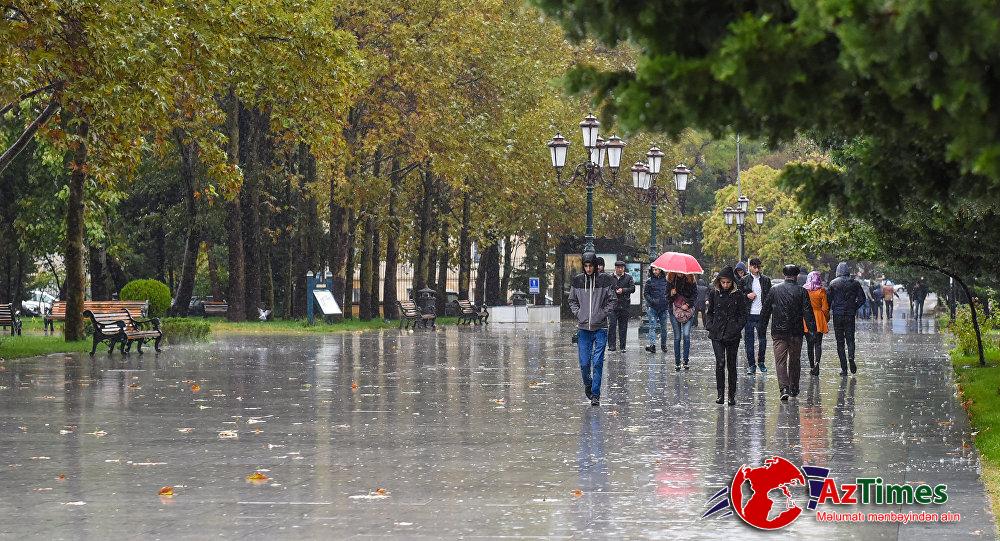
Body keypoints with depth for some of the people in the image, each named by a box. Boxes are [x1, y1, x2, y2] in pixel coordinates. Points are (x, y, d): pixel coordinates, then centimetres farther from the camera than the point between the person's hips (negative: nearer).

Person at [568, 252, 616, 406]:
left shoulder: (604, 280, -2)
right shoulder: (577, 281, 4)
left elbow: (611, 300, 3)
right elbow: (572, 300, 15)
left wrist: (602, 314, -7)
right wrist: (578, 314, 1)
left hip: (600, 328, -2)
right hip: (583, 328, 2)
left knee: (598, 363, -5)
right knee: (584, 363, 2)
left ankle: (595, 394, 2)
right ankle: (588, 384, 31)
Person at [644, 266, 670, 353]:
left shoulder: (666, 280, 6)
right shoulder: (649, 281, 3)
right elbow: (645, 294, 3)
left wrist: (668, 302, 1)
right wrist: (652, 301, -12)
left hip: (664, 307, 2)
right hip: (652, 307, -2)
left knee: (663, 327, 9)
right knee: (652, 326, -13)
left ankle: (663, 345, 23)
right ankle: (652, 345, -23)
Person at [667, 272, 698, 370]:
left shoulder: (690, 279, -1)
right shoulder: (670, 279, 1)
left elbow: (695, 294, 3)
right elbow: (667, 297, 4)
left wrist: (688, 304, -9)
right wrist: (671, 294, -18)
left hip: (687, 309, -1)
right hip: (674, 310, 1)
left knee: (686, 335, -12)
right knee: (677, 337, 2)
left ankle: (686, 361, -6)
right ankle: (677, 362, 8)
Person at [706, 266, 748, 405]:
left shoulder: (738, 294, -1)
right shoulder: (714, 293, 4)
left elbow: (744, 314, 4)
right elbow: (709, 312, 15)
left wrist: (737, 328, -8)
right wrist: (709, 325, 0)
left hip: (732, 335, 0)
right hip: (717, 334, 0)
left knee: (731, 364, 5)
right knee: (720, 362, -13)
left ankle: (732, 395, 14)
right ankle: (720, 393, -5)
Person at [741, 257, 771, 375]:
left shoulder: (766, 280, 7)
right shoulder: (744, 280, 5)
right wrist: (747, 296, -11)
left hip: (761, 315, 0)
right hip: (748, 315, 0)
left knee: (762, 339, 2)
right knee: (749, 340, 2)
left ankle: (761, 362, 20)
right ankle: (751, 364, 9)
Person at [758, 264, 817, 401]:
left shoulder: (774, 290, 2)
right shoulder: (801, 291, -3)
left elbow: (765, 310, 7)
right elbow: (808, 312, -8)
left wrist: (761, 328, 14)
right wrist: (812, 328, -6)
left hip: (778, 332, 0)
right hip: (796, 332, 0)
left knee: (780, 360, -3)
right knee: (795, 360, 15)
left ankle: (784, 388, -20)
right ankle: (794, 388, 24)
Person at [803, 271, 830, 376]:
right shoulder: (821, 292, -8)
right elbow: (825, 308, -5)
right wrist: (827, 318, 11)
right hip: (819, 320, -2)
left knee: (809, 344, 11)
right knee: (818, 343, 0)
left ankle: (812, 366, 15)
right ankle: (817, 362, -22)